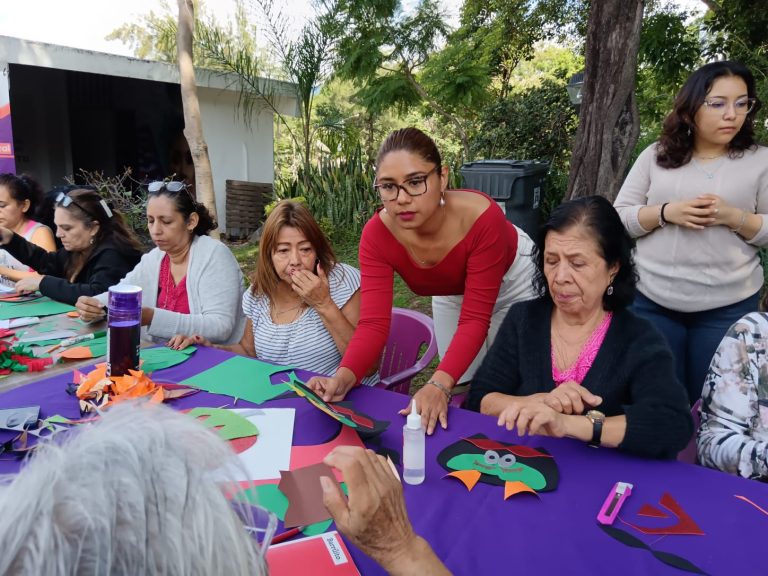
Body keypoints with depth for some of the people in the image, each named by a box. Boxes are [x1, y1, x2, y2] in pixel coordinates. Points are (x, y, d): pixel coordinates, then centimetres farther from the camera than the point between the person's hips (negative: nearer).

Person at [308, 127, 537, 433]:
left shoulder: (482, 218, -41)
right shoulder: (377, 235, -31)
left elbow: (474, 320, -38)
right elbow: (374, 323, -33)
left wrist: (438, 384, -51)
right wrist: (344, 376, -52)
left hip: (513, 283, -3)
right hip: (452, 294, 3)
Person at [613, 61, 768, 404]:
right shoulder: (655, 156, 4)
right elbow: (619, 218, 2)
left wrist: (734, 217, -15)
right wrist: (666, 212, -14)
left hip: (728, 307, 0)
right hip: (652, 301, 1)